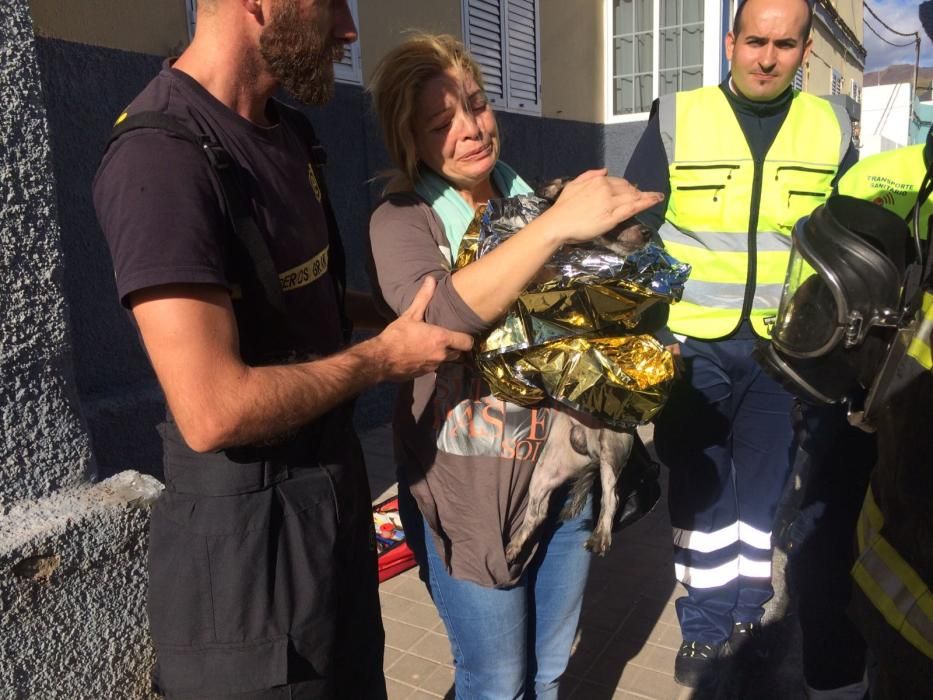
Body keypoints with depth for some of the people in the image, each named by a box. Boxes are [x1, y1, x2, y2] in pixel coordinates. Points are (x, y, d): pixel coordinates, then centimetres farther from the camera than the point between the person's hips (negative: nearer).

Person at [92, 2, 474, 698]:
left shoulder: (287, 132, 5)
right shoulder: (160, 155, -23)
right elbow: (214, 413, -28)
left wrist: (407, 317, 3)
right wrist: (383, 356, -16)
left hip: (336, 489, 8)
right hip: (244, 529, -8)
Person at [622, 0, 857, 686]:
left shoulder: (831, 129, 3)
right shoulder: (676, 119, -4)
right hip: (692, 342, -2)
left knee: (763, 484, 14)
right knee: (700, 488, 8)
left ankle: (746, 615, 34)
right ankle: (706, 625, 27)